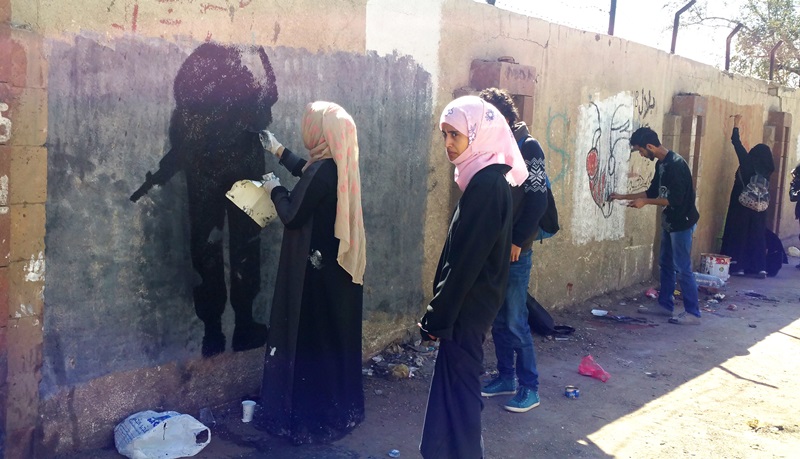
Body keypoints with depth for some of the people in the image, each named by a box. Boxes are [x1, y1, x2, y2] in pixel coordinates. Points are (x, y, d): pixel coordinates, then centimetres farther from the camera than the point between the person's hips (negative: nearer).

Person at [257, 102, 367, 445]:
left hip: (318, 269, -9)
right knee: (335, 337, 18)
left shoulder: (323, 171, -23)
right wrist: (279, 151, 35)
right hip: (339, 265, 9)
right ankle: (339, 409, 30)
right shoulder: (339, 166, 6)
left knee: (310, 338, 3)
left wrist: (275, 190, -1)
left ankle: (312, 418, 14)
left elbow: (293, 216, -19)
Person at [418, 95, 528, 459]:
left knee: (458, 384, 1)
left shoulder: (486, 184, -20)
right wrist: (441, 312, 17)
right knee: (457, 381, 17)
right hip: (472, 302, 9)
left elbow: (465, 260, -22)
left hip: (468, 305, -9)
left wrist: (437, 316, -15)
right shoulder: (487, 179, 9)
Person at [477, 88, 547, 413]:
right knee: (497, 319, 12)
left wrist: (517, 241, -14)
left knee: (515, 322, -3)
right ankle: (505, 377, 24)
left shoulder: (527, 147, -8)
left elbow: (538, 201, -13)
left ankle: (529, 387, 8)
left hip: (514, 250, -6)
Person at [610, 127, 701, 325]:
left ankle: (693, 313, 1)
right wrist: (623, 196, 17)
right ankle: (665, 305, 26)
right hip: (669, 222, 10)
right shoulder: (661, 164, 8)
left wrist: (645, 202, -18)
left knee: (682, 268, -6)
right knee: (666, 265, 16)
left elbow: (675, 199, -25)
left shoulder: (676, 164, -22)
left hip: (682, 223, -10)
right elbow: (653, 191, 18)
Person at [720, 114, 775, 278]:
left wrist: (736, 124, 2)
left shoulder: (748, 163, -13)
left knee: (739, 233, 4)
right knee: (757, 235, 8)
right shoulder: (766, 169, -3)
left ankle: (738, 266, 4)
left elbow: (736, 143, -6)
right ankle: (760, 267, 5)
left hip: (742, 206, -4)